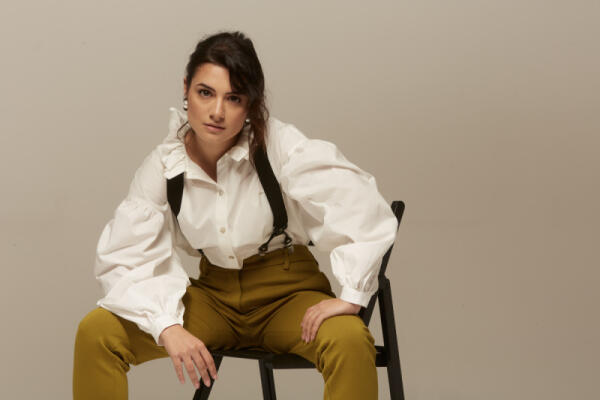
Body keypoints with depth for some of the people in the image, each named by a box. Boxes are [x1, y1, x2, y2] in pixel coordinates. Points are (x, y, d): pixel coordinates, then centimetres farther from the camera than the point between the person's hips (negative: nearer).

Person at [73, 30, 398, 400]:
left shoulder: (280, 145, -17)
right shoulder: (164, 166, -7)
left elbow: (365, 207, -22)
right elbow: (123, 257, -10)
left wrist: (351, 297, -25)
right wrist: (168, 326, -24)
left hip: (286, 294, -3)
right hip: (214, 296, 3)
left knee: (350, 341, -36)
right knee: (95, 332, -14)